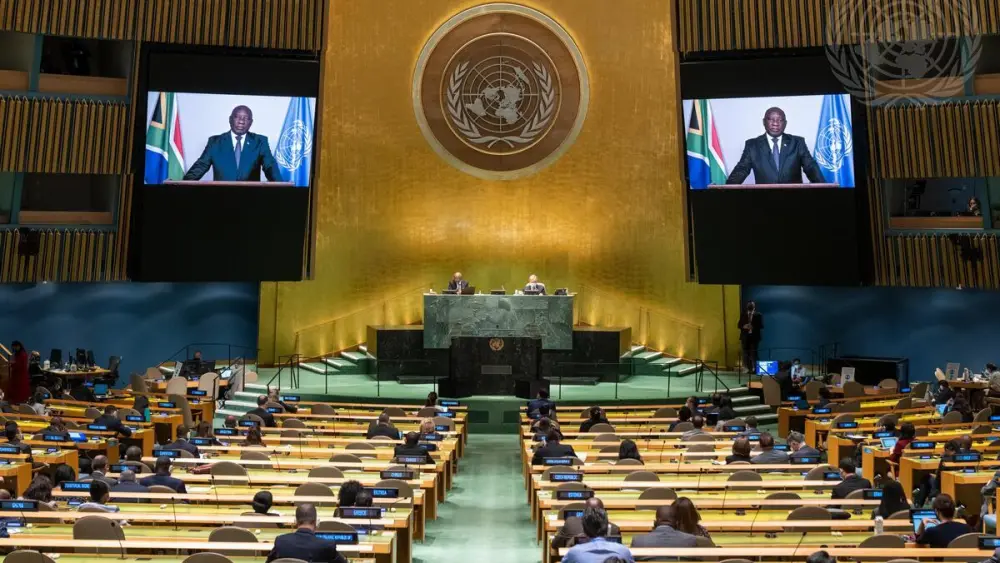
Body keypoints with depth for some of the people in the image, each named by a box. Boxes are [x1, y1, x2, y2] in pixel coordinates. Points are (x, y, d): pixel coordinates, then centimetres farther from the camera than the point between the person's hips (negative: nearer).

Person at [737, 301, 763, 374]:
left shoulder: (758, 315, 3)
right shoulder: (743, 314, 11)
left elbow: (761, 326, -3)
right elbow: (739, 325, 7)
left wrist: (753, 327, -19)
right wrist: (744, 326, -14)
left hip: (754, 337, -3)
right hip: (745, 337, 3)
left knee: (753, 353, -5)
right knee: (746, 353, 2)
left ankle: (754, 369, 2)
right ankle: (749, 368, 9)